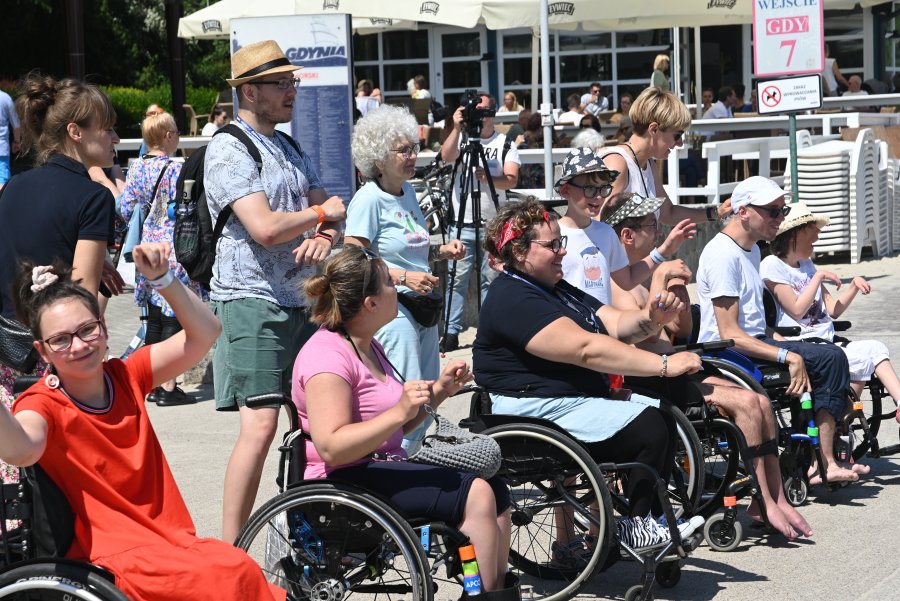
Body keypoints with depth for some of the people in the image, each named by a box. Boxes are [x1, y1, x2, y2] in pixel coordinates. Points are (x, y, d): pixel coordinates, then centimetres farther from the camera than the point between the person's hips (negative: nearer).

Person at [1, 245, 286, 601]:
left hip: (175, 541, 6)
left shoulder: (125, 377, 9)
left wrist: (161, 278, -7)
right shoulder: (44, 404, -7)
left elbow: (204, 334, 6)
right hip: (114, 559, -5)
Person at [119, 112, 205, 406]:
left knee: (154, 318, 14)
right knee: (173, 318, -2)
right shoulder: (176, 169, -14)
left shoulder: (137, 167, 5)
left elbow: (125, 209, 7)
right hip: (174, 249, -7)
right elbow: (180, 211, -16)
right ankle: (168, 388, -1)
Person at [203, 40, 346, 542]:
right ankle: (230, 552, -11)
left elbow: (329, 212, 15)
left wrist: (324, 237, -9)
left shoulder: (292, 148, 18)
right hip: (253, 300, -8)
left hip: (303, 300, 8)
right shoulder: (229, 148, -9)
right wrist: (322, 212, -4)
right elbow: (265, 228, -21)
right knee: (260, 426, -15)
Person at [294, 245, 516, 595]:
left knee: (496, 493, 0)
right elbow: (331, 447, -27)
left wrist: (438, 392, 6)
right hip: (344, 483, -10)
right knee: (475, 495, -20)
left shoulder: (368, 347, 15)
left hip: (382, 468, 10)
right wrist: (400, 411, -33)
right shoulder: (328, 356, -17)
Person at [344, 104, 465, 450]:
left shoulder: (407, 191, 13)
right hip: (391, 309, -9)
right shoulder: (369, 198, -12)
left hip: (422, 306, 9)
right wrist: (403, 277, -24)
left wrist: (442, 251, 8)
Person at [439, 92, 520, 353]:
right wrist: (457, 128, -22)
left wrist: (488, 177, -24)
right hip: (462, 223, 0)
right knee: (458, 277, -3)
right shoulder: (461, 138, 9)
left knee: (491, 278, 3)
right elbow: (447, 156, -12)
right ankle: (451, 332, -1)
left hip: (493, 224, 0)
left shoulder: (506, 143, 7)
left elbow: (512, 180, -6)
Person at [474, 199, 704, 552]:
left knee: (665, 414, -2)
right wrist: (664, 365, -25)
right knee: (648, 426, -19)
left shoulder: (557, 290, 19)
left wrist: (652, 319, -13)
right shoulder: (513, 300, -16)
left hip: (579, 399, 10)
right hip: (538, 412, -10)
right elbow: (587, 349, -24)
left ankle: (650, 519, 1)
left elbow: (615, 324, 10)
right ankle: (635, 526, -3)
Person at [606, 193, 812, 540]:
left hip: (673, 368, 10)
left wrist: (679, 288, 5)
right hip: (651, 380, -10)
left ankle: (775, 499, -2)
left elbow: (682, 331, 19)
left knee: (761, 402, -4)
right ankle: (763, 502, -13)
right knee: (747, 402, -20)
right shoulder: (617, 281, -10)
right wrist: (660, 286, -19)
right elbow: (642, 332, -24)